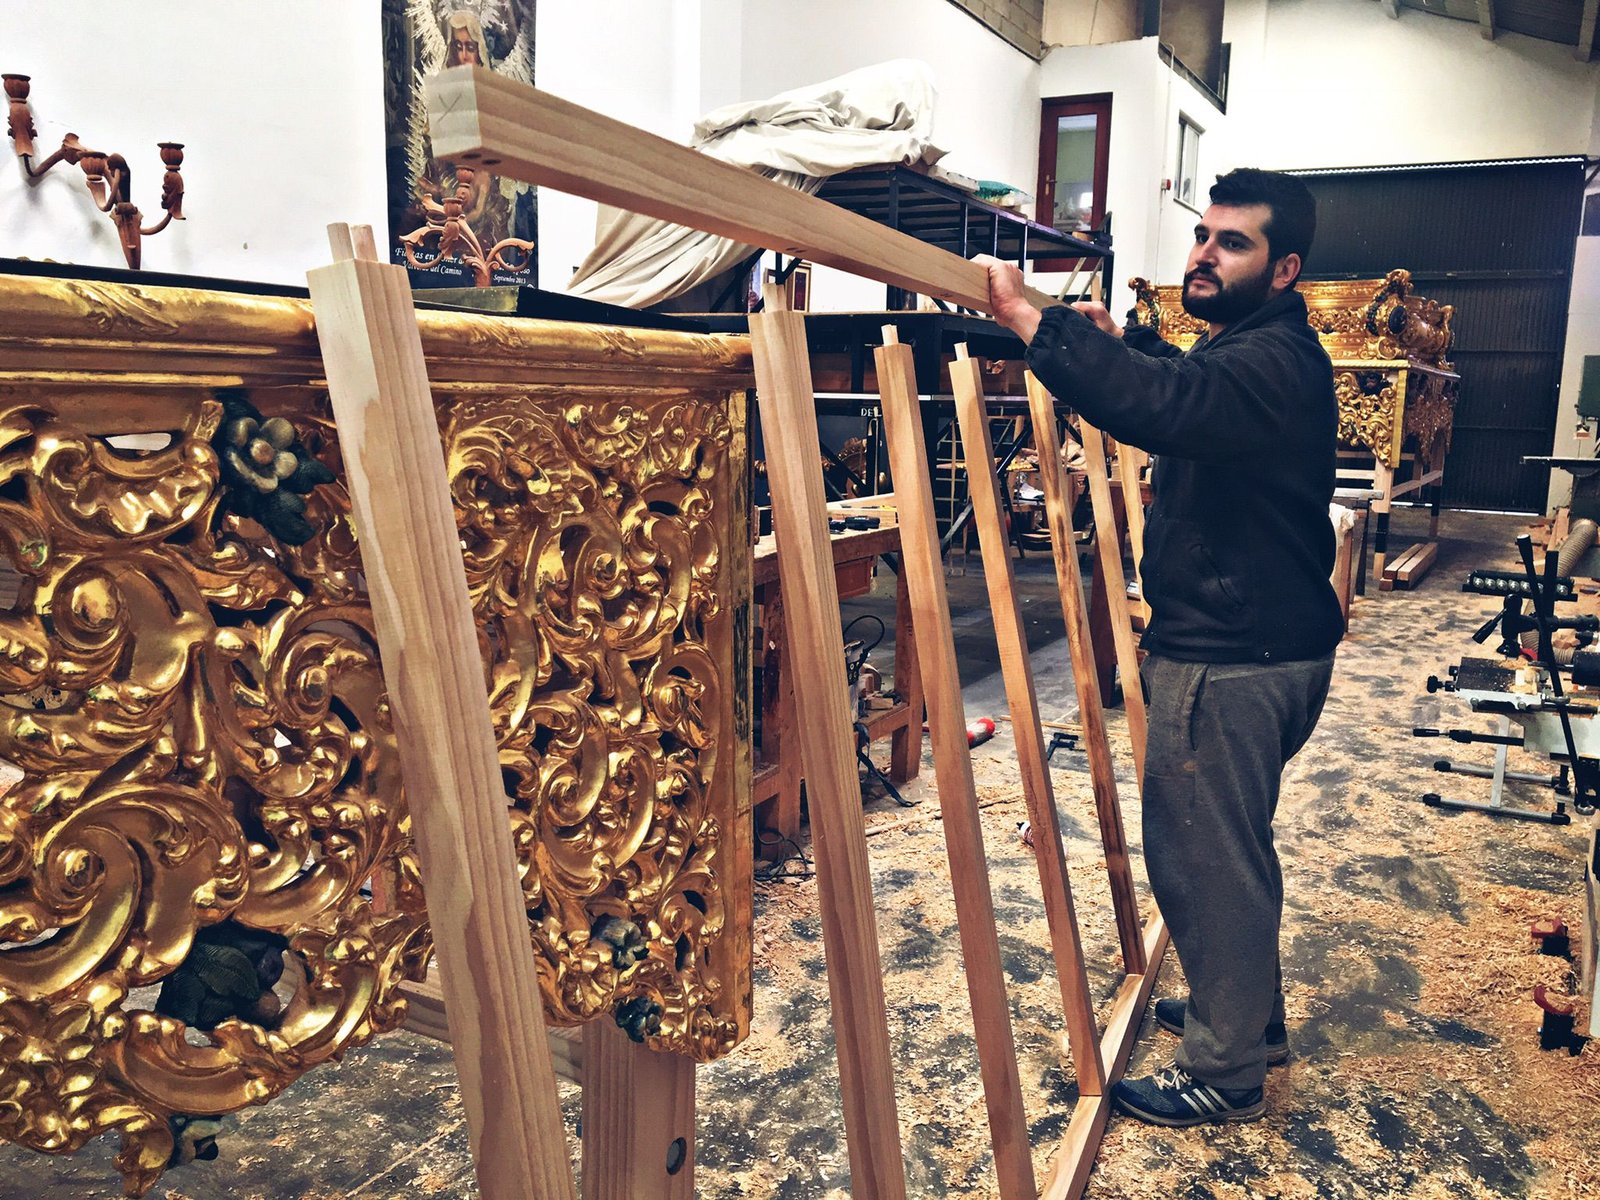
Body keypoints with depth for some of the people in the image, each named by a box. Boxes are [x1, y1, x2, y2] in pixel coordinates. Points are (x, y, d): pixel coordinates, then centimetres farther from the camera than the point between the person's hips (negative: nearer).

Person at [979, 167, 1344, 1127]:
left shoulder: (1272, 362, -21)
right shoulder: (1252, 349, 14)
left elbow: (1161, 404, -41)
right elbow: (1188, 385, 35)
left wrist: (1028, 316, -39)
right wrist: (1114, 337, 20)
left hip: (1232, 661, -11)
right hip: (1256, 643, 11)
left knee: (1203, 859, 1)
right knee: (1234, 848, 23)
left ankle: (1226, 1075, 18)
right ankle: (1250, 1015, 41)